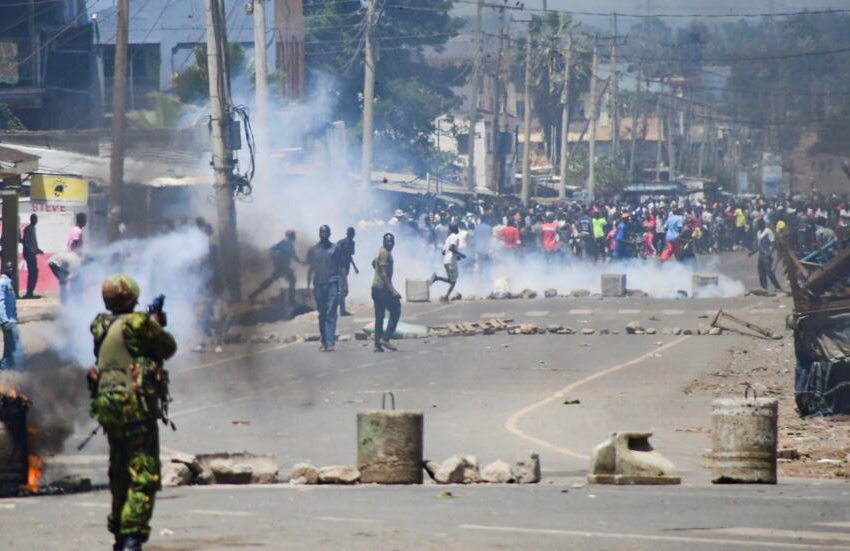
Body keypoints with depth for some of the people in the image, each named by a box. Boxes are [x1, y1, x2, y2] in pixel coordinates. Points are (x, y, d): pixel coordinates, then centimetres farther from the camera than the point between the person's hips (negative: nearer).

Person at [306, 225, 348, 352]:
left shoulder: (336, 249, 7)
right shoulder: (313, 250, 11)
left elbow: (341, 268, 10)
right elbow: (310, 269, 15)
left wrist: (345, 285, 7)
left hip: (332, 284, -2)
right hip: (319, 285, 2)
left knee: (331, 314, -10)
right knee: (322, 315, 6)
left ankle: (330, 343, -16)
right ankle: (324, 342, 12)